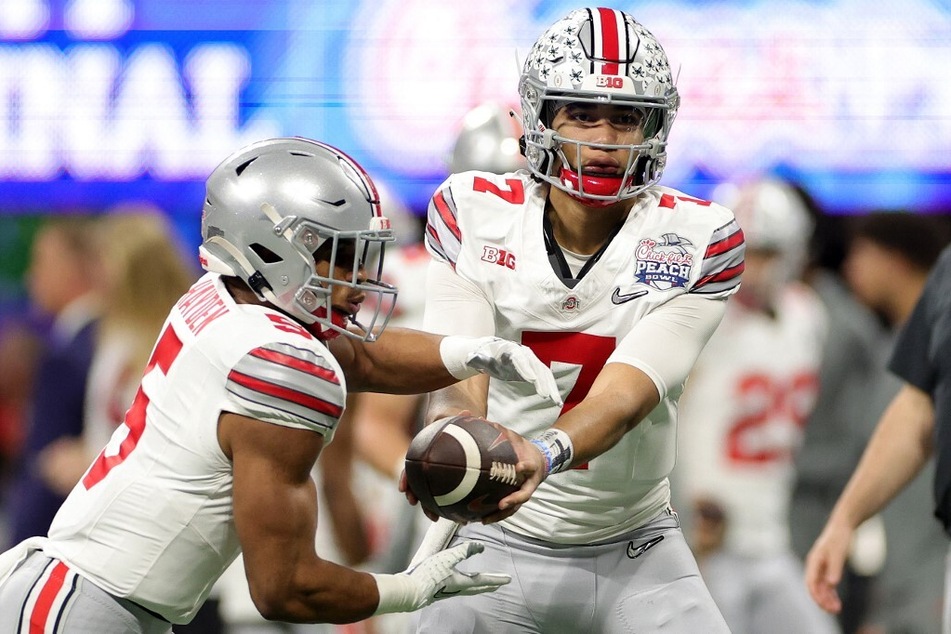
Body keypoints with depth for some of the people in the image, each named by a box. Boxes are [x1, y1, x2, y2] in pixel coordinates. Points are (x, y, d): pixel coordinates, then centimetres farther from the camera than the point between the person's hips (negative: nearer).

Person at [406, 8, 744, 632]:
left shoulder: (695, 241, -12)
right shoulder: (473, 214, -8)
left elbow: (624, 396, -22)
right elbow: (456, 380, -17)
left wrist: (541, 455, -44)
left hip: (634, 552, 0)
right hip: (496, 542, 0)